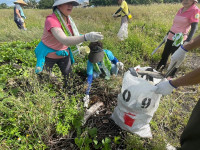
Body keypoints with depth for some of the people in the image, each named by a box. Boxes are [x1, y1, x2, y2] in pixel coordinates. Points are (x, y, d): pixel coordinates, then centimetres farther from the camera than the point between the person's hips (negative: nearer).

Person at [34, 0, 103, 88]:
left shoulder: (68, 18, -6)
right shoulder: (51, 20, -28)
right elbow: (64, 40, -44)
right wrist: (86, 37, -57)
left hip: (64, 54, 6)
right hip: (48, 55, -5)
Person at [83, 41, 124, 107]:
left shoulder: (107, 53, -37)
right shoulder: (90, 62, -37)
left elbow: (114, 59, -14)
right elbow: (89, 77, -38)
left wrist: (118, 63, -39)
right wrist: (87, 94, -42)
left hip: (108, 67, 0)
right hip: (98, 70, 0)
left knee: (115, 69, -29)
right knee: (93, 75, -29)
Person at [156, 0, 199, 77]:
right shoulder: (181, 9, 11)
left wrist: (188, 41, -28)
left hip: (179, 40, -7)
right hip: (171, 37, 7)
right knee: (164, 55, 14)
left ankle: (171, 75, 19)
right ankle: (158, 70, 30)